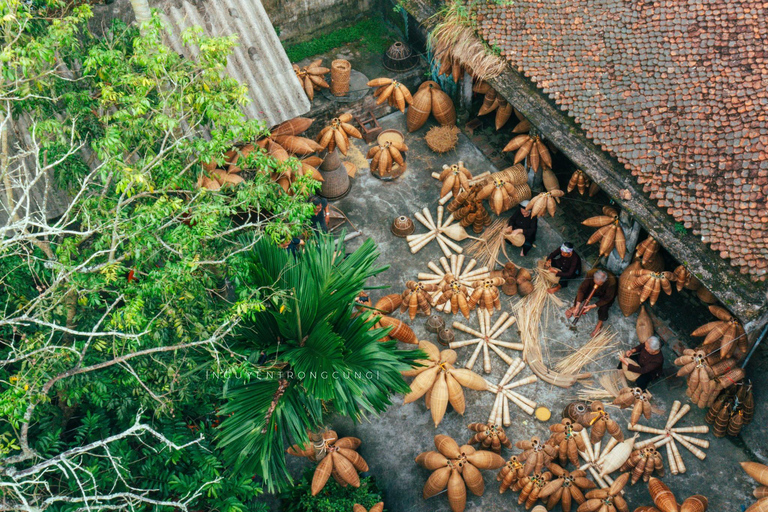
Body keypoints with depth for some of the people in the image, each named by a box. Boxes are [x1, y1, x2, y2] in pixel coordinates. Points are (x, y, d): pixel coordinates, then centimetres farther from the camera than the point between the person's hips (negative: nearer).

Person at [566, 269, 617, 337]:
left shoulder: (611, 282, -42)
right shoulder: (590, 274, -36)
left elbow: (607, 298, -30)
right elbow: (582, 289, -32)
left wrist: (592, 306, -37)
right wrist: (577, 307, -36)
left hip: (606, 294, -3)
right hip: (592, 290, 3)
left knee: (604, 307, -29)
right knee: (580, 294, -20)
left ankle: (599, 324, -2)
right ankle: (574, 307, 11)